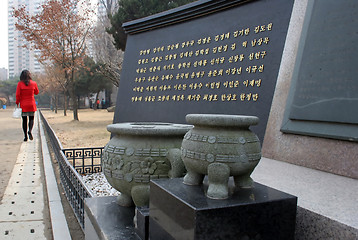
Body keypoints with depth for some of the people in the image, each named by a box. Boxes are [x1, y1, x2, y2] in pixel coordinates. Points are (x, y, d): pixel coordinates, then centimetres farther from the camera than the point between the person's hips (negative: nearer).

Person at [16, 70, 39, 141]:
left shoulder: (20, 83, -7)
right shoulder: (33, 83, -3)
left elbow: (17, 94, -8)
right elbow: (36, 92, 11)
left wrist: (17, 103, -1)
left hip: (23, 105, 0)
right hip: (31, 104, 0)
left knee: (24, 120, 7)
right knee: (31, 119, 12)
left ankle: (25, 136, 7)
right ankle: (30, 131, -15)